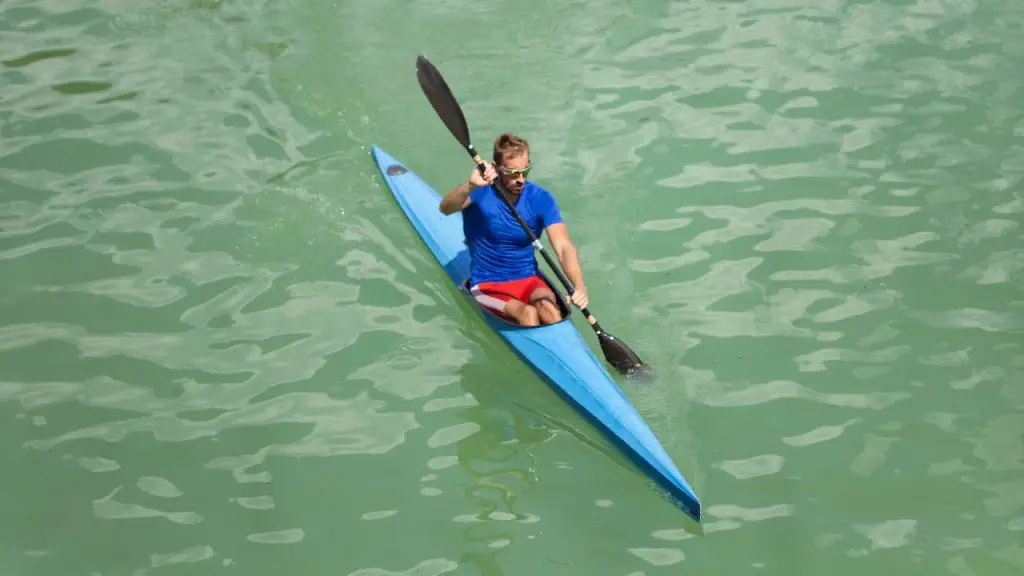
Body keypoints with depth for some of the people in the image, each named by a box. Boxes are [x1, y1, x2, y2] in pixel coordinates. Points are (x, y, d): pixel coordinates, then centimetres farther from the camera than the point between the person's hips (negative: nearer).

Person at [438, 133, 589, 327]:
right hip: (487, 286, -2)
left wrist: (579, 285, -36)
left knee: (546, 305, -32)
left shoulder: (541, 199, -6)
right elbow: (445, 208, -32)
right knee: (527, 313, -30)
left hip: (529, 281, 2)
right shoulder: (480, 193, -11)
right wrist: (470, 186, -54)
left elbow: (564, 247, -16)